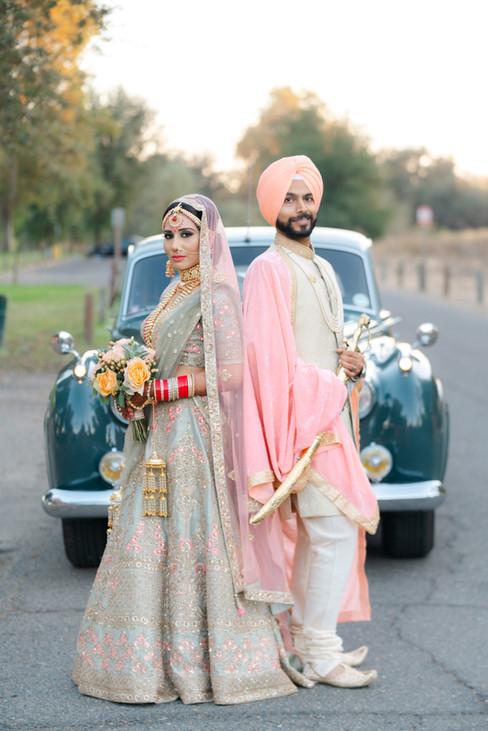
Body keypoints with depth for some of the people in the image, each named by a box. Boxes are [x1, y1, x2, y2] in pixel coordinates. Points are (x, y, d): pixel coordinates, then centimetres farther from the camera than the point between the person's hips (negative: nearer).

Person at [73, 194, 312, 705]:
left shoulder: (216, 295, -10)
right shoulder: (176, 294, 17)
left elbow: (232, 374, -18)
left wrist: (162, 389, -18)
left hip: (195, 435, -9)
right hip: (162, 437, 9)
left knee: (192, 543, -5)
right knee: (146, 542, 9)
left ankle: (197, 663, 4)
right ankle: (150, 658, 16)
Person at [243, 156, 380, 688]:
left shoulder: (322, 270, 18)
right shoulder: (269, 270, -11)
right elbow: (271, 357, -17)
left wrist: (353, 364, 4)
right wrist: (325, 391, -15)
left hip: (330, 414, 9)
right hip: (300, 419, -9)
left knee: (314, 534, 12)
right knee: (335, 529, -11)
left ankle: (303, 636, 22)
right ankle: (320, 654, -5)